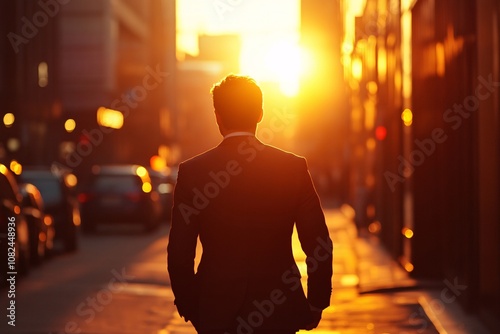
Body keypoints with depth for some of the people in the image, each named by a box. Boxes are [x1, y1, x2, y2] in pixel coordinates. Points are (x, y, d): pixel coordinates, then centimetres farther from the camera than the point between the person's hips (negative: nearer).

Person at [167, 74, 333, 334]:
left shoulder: (192, 172, -5)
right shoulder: (294, 167, -3)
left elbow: (180, 253, -5)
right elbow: (319, 245, -2)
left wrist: (190, 307, 9)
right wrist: (315, 305, 10)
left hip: (216, 313, 0)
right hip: (280, 313, 1)